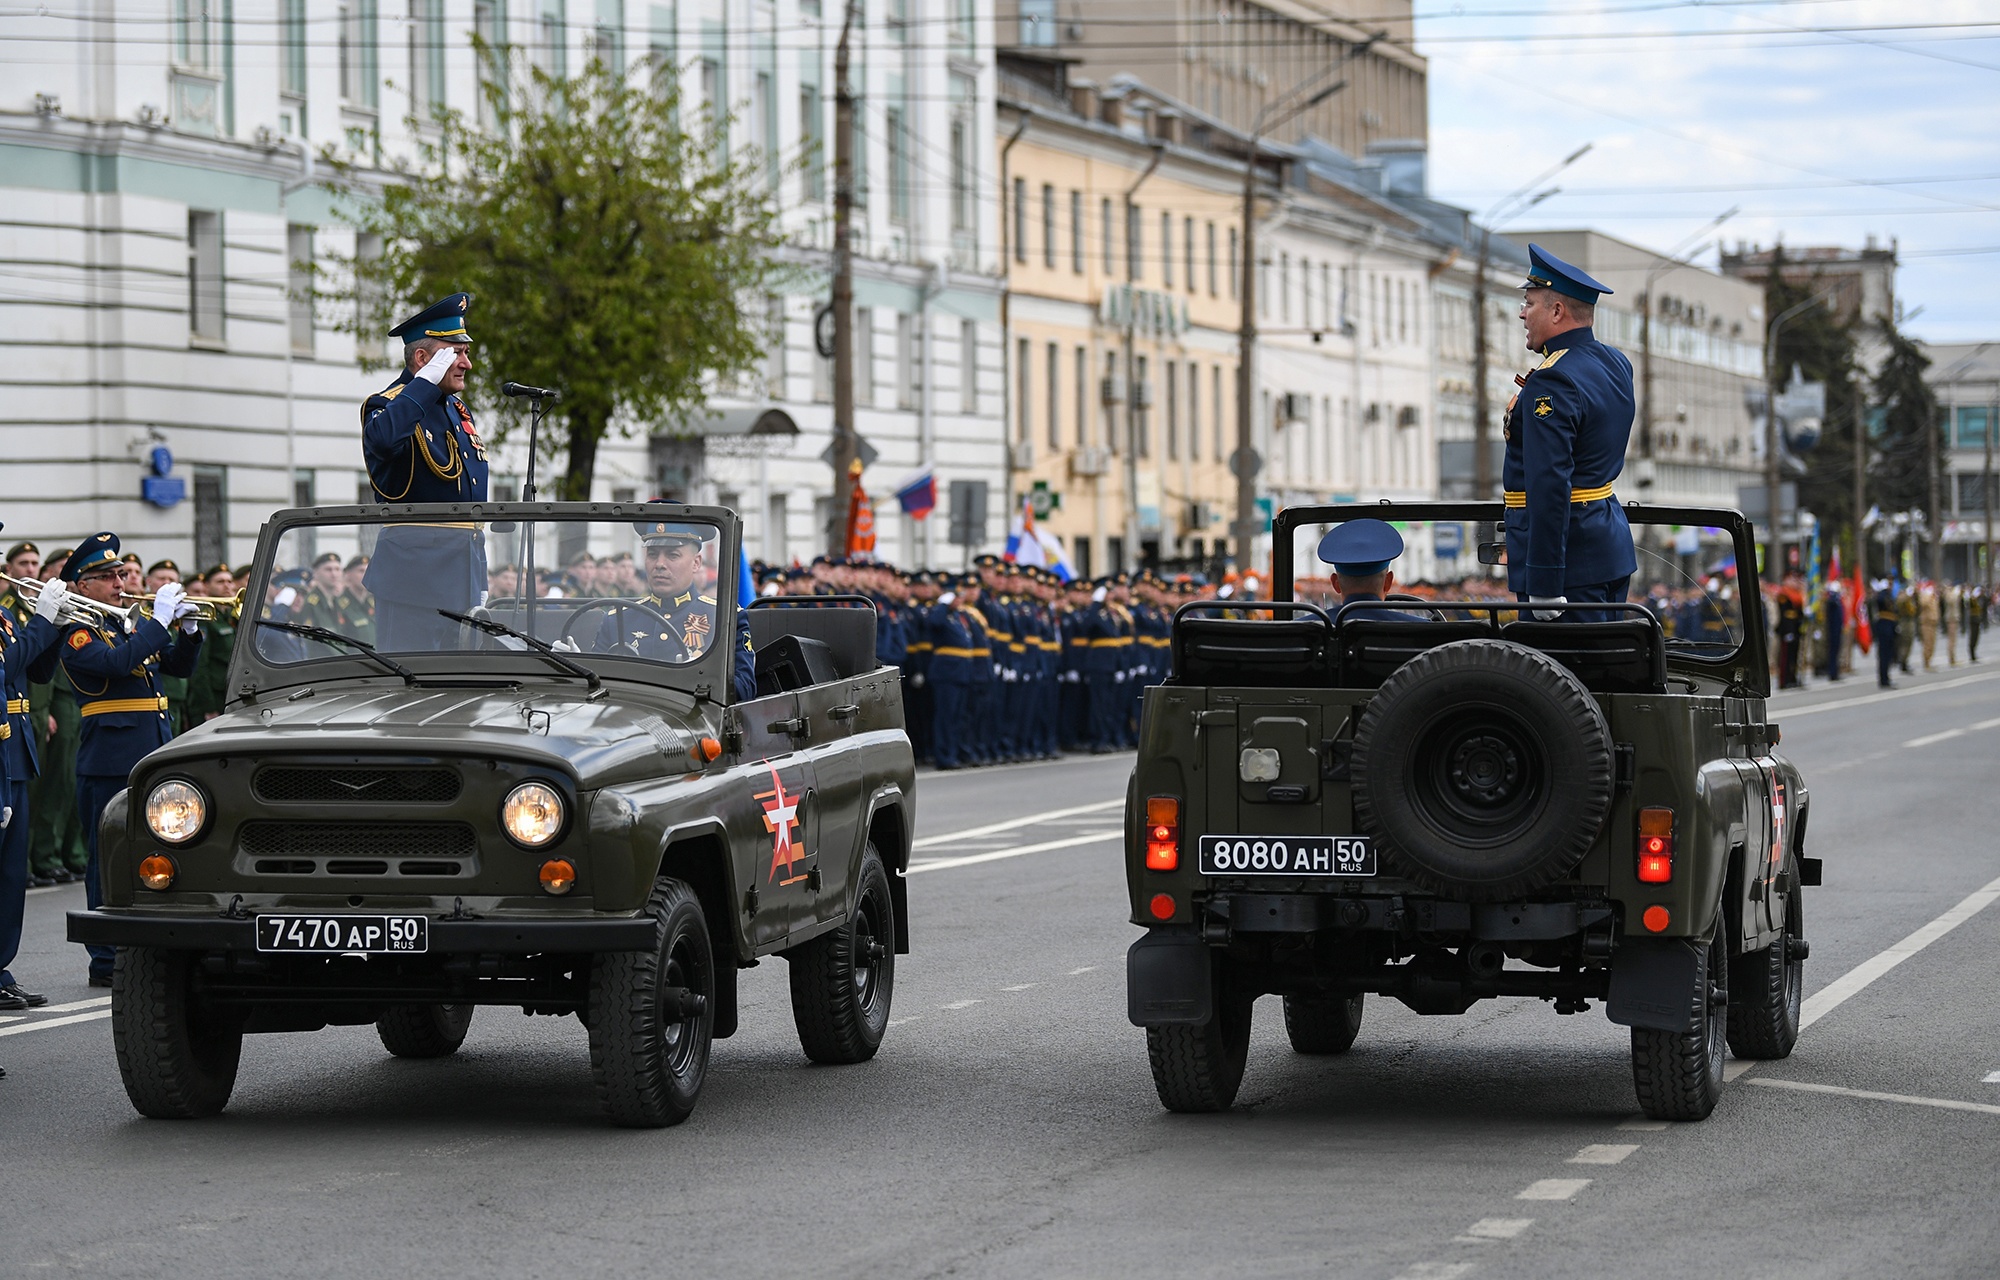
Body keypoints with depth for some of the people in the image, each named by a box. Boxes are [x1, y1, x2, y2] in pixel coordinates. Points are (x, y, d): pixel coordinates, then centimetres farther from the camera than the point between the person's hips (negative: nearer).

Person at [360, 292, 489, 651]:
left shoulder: (458, 409, 17)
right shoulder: (388, 404, -8)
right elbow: (383, 437, -35)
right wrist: (427, 381, -24)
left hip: (466, 566, 8)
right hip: (415, 568, -8)